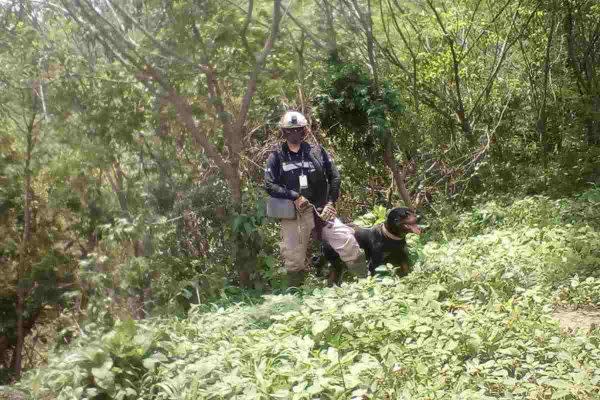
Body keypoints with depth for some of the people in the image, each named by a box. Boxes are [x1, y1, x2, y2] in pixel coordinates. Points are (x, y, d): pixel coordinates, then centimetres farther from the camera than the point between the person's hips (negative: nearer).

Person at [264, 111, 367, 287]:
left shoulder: (317, 151, 7)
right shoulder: (276, 157, 3)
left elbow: (335, 177, 9)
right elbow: (269, 185, -6)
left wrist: (331, 202, -2)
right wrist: (295, 196, -16)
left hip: (322, 210, 1)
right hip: (293, 214, -1)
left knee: (349, 244, -9)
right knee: (294, 259, 6)